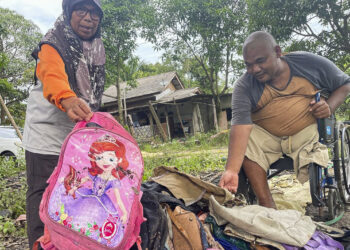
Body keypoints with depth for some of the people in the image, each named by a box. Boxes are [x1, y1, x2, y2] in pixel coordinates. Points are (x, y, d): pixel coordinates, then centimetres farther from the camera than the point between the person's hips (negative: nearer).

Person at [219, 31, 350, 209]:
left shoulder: (311, 63, -6)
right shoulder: (244, 86, -11)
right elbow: (241, 125, -26)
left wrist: (330, 106, -14)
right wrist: (232, 170, -39)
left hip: (308, 131, 0)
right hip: (265, 136, 1)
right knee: (246, 144, -28)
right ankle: (267, 205, -23)